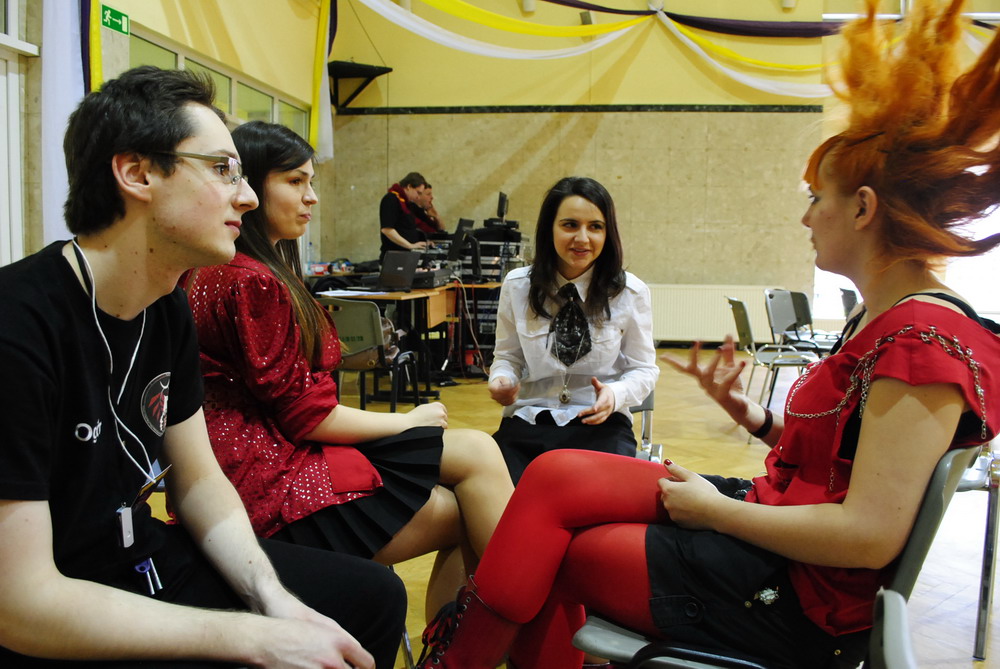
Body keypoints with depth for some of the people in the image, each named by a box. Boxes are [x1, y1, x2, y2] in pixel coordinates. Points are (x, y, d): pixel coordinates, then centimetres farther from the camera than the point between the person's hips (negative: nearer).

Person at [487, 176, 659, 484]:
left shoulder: (630, 292, -3)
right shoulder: (517, 286, 1)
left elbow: (643, 369, 5)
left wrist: (615, 395, -17)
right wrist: (502, 379, -11)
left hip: (600, 422, 0)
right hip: (527, 421, 1)